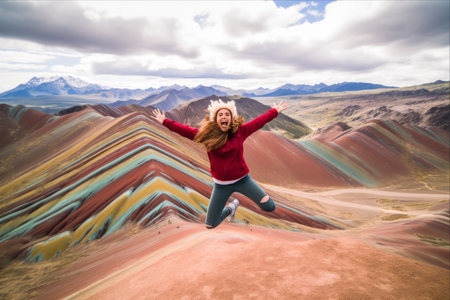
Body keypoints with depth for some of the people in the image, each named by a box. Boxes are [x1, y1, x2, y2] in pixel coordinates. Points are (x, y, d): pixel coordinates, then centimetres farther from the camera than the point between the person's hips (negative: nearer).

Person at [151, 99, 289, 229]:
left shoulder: (240, 131, -6)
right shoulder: (207, 135, -7)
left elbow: (259, 121, 3)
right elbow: (184, 130, -1)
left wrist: (275, 111, 10)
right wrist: (165, 121, 2)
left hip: (242, 180, 0)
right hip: (221, 185, 1)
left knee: (270, 207, -6)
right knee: (210, 225, 7)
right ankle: (230, 208, 37)